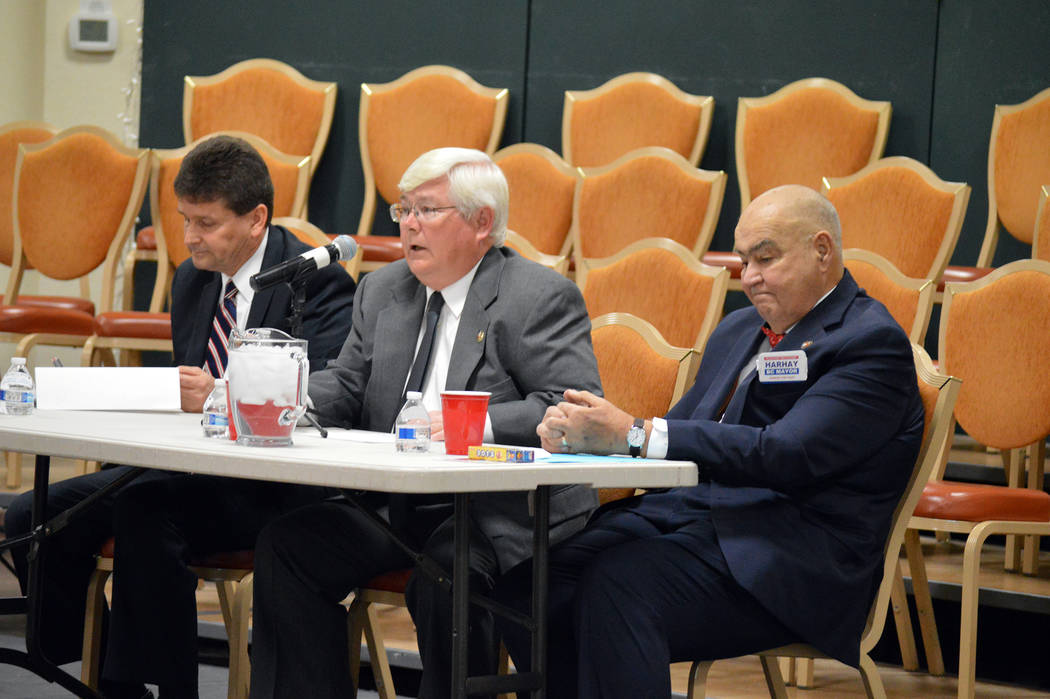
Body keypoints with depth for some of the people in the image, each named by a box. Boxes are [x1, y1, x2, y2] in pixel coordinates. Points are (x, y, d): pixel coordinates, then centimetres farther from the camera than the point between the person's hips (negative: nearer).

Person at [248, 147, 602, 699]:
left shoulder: (541, 298, -5)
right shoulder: (383, 290, 18)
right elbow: (347, 387, 17)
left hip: (500, 512, -6)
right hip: (396, 505, 7)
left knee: (444, 576, -35)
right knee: (287, 545, -14)